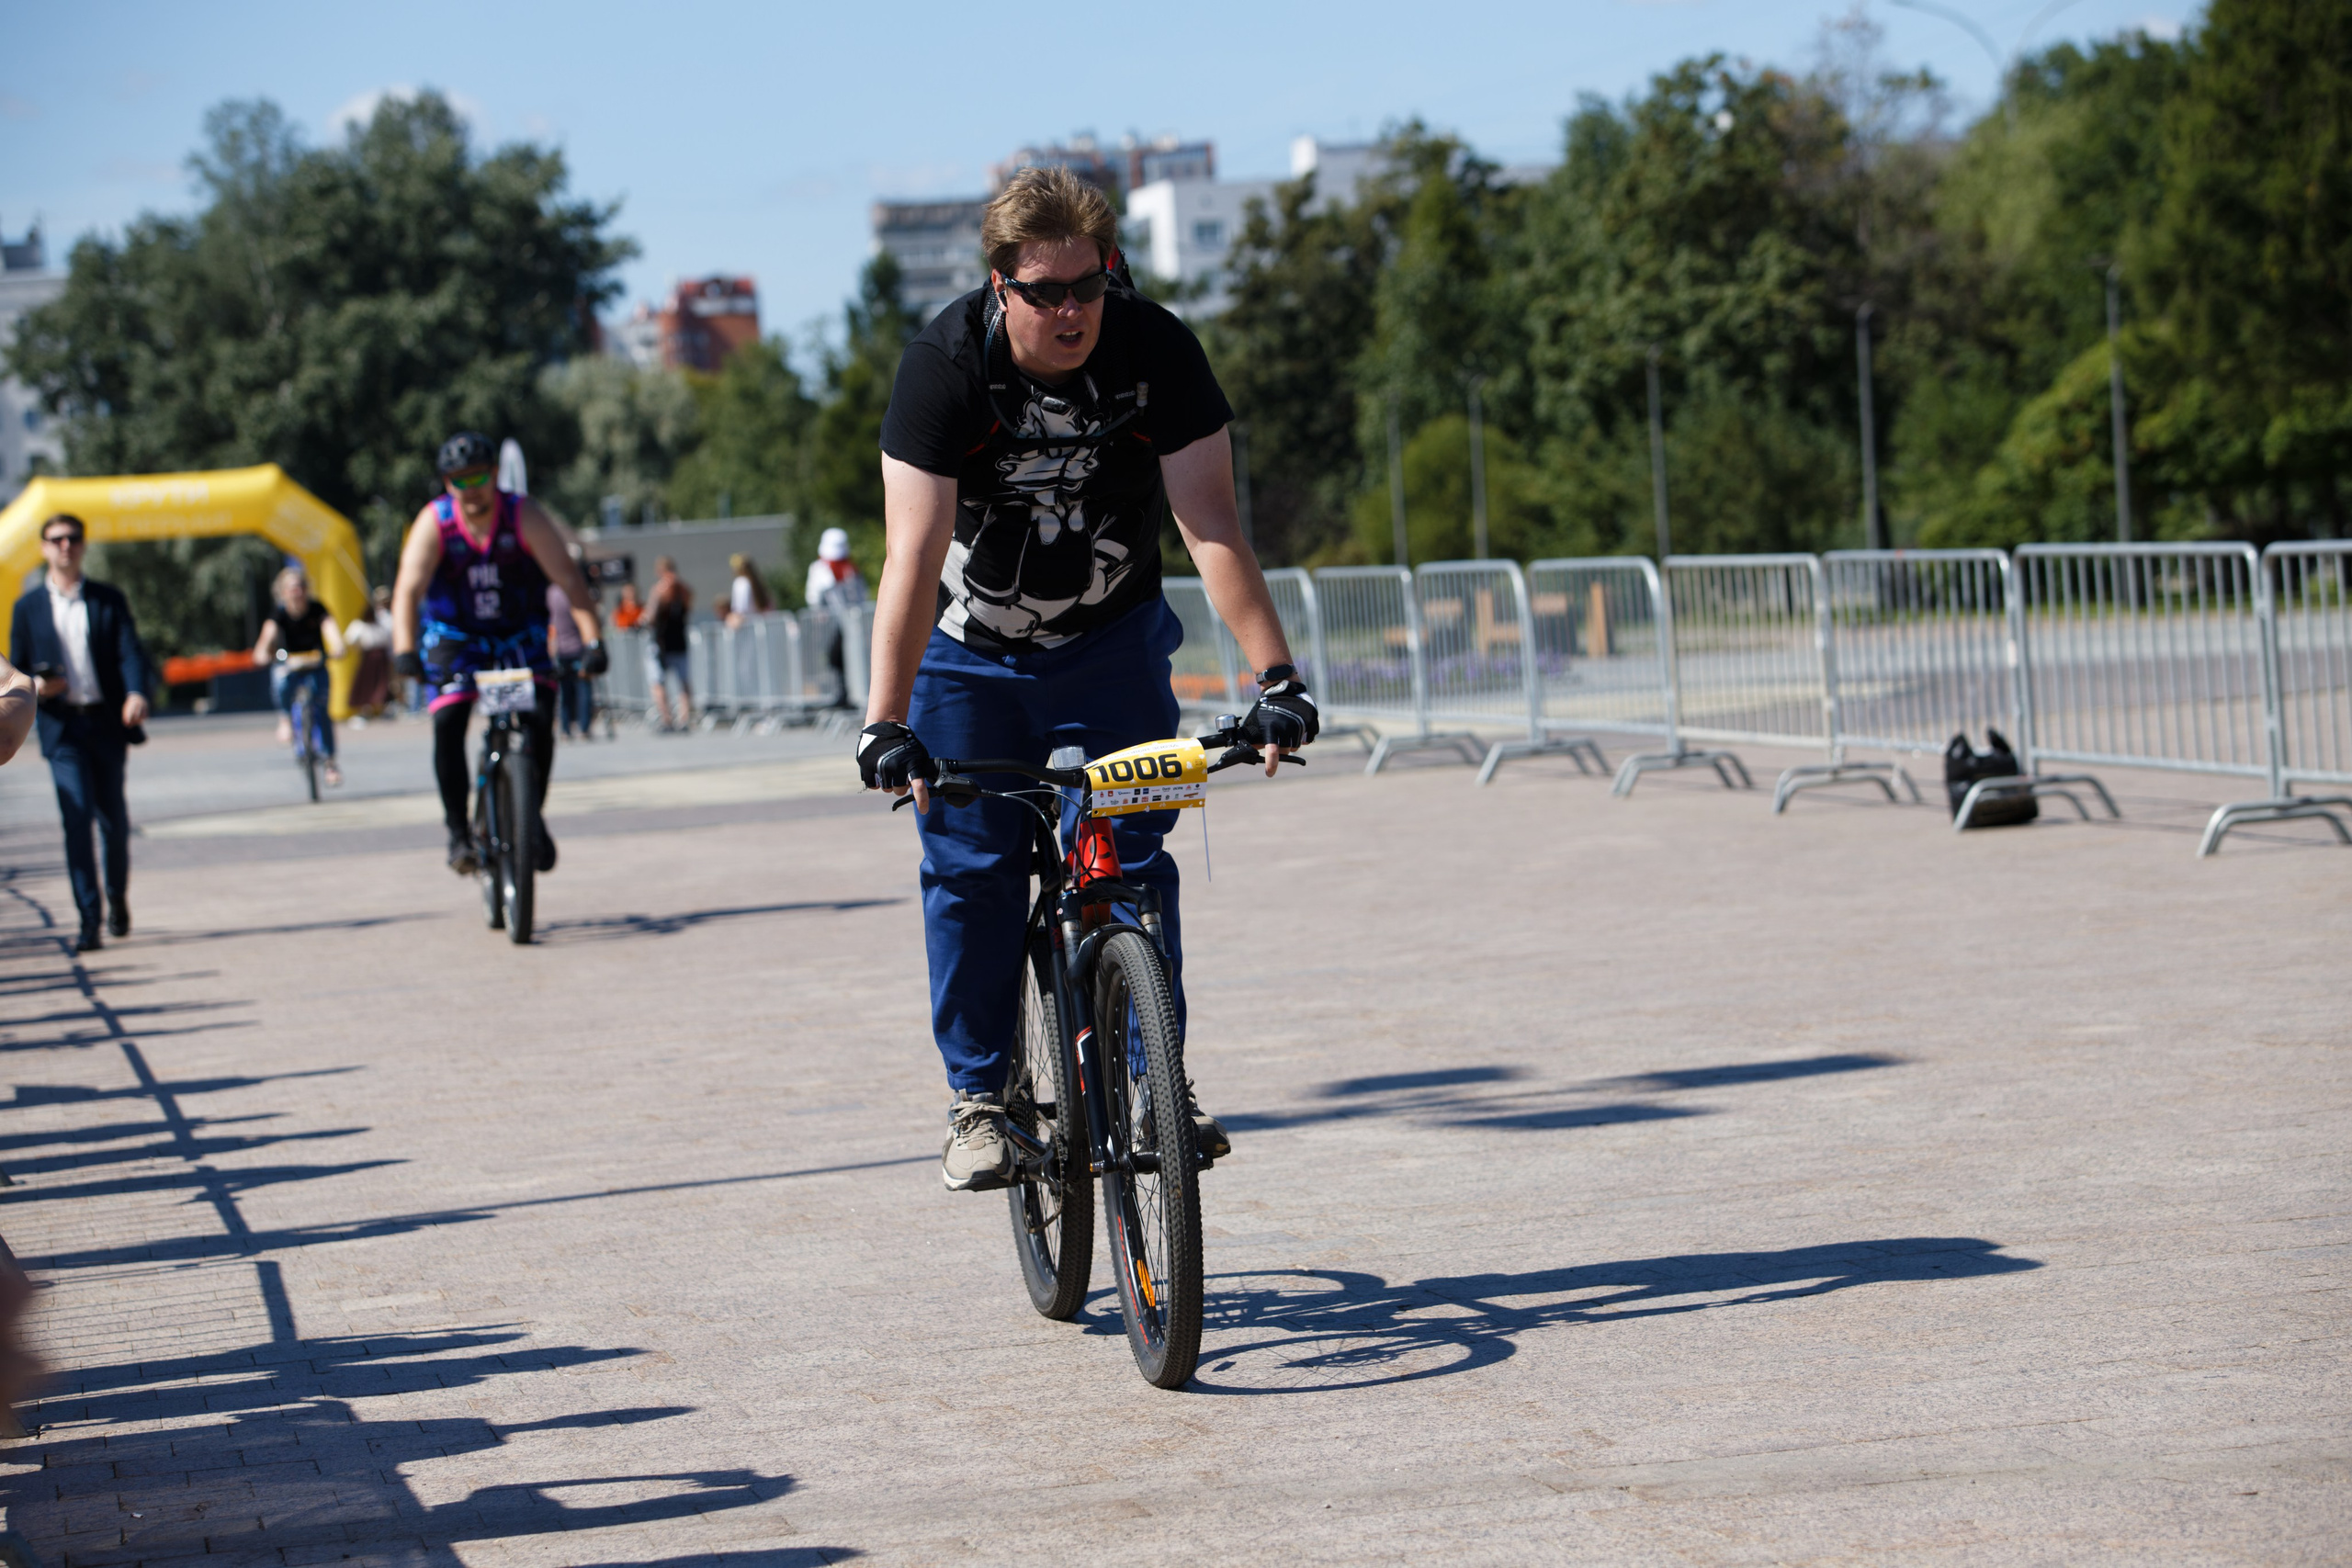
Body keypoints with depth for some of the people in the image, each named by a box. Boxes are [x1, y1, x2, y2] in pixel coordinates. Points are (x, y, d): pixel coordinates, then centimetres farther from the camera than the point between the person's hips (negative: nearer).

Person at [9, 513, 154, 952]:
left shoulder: (109, 600, 7)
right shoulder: (29, 607, 7)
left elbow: (130, 652, -3)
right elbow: (16, 670, 11)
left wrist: (136, 694, -23)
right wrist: (35, 685, -13)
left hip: (107, 723, 1)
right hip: (62, 728, -1)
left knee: (114, 820, 8)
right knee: (77, 818, -12)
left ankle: (117, 898, 33)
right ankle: (90, 919, -12)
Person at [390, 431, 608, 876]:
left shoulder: (524, 516, -18)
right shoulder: (434, 523, -17)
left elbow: (568, 577, -24)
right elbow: (409, 589, -26)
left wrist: (592, 640, -34)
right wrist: (404, 651, -40)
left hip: (520, 636, 0)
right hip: (455, 638, 0)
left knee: (540, 719, -18)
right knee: (447, 723, -19)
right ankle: (459, 831, -6)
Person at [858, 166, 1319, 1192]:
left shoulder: (1157, 350, -22)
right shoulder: (945, 365, -26)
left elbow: (1210, 522, -26)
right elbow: (915, 550, -32)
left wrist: (1275, 674, -35)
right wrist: (887, 721, -40)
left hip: (1110, 641, 1)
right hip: (971, 651, -1)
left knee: (1135, 854, -7)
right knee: (971, 869, -3)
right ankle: (979, 1098, 8)